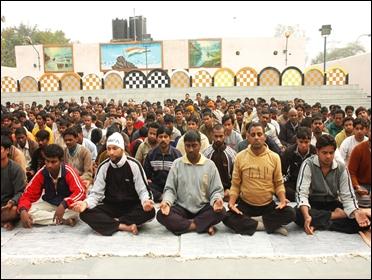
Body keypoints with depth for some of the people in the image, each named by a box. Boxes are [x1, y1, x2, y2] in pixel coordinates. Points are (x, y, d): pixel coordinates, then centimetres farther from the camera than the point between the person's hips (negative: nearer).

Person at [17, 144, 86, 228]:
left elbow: (80, 192, -32)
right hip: (49, 204, 3)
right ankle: (64, 220, -26)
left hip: (66, 205, -3)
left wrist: (64, 205, -47)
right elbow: (28, 195, -12)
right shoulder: (41, 173, -13)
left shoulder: (68, 171, -22)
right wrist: (23, 211, -33)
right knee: (28, 211, -26)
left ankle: (45, 217, -21)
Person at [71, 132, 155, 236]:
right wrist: (86, 203, -25)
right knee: (85, 213, -24)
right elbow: (96, 193, -3)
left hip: (132, 207, -1)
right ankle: (124, 226, -29)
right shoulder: (103, 167, -3)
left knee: (150, 211, -32)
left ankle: (109, 222, -22)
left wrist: (145, 202, -33)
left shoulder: (133, 165, -9)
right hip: (110, 207, 2)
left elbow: (143, 191, -10)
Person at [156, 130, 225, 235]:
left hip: (203, 208, 0)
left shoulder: (209, 164, 1)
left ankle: (181, 225, -18)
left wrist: (216, 200, -22)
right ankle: (205, 226, -23)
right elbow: (169, 189, 1)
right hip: (182, 208, 1)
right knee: (161, 215, -27)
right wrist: (166, 202, -20)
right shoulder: (177, 164, 1)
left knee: (220, 211, -29)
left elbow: (216, 190, 1)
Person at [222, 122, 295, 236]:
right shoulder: (240, 157, -4)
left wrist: (282, 200, -15)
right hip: (245, 204, 0)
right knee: (227, 218, -27)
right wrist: (232, 202, -16)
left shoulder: (274, 157, -3)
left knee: (290, 213, -25)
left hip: (268, 204, 0)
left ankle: (251, 223, -12)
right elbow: (235, 184, 1)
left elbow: (278, 183, 4)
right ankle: (268, 225, -15)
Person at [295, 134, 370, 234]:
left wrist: (356, 212, -31)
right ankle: (336, 215, -20)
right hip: (313, 204, -2)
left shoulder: (341, 168, -7)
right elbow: (302, 193, -26)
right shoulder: (308, 164, -17)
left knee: (364, 221, -20)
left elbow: (347, 196, -8)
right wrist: (307, 216, -44)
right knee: (299, 214, -38)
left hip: (333, 204, 3)